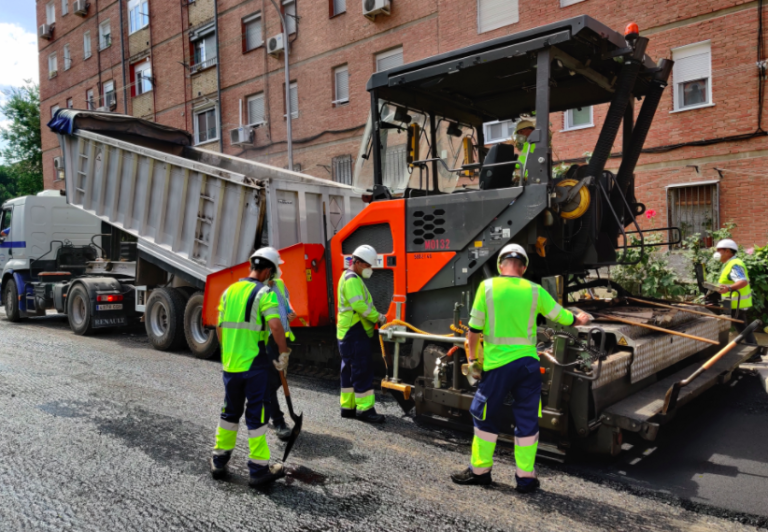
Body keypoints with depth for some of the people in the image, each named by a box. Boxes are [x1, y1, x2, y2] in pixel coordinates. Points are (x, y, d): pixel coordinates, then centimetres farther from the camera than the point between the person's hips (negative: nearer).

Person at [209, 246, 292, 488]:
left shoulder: (230, 291, 9)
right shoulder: (264, 293, -11)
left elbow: (220, 328, 13)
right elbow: (275, 325, -23)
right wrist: (284, 353, -10)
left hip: (230, 363, 6)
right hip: (254, 364, -6)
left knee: (230, 411, 19)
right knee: (257, 414, 2)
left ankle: (219, 462, 29)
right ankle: (259, 470, 9)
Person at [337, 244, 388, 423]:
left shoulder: (351, 278, 19)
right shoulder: (352, 280, -15)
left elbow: (361, 304, 18)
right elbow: (359, 305, -25)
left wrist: (376, 316, 5)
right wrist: (378, 317, -16)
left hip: (349, 333, 11)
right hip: (355, 333, -11)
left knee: (350, 370, 14)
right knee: (362, 370, -7)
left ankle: (348, 406, 21)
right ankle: (365, 409, -3)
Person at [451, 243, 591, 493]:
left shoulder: (487, 286, -4)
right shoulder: (534, 290, 2)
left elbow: (474, 328, -4)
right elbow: (562, 317, 13)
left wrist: (472, 359, 7)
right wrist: (579, 320, 35)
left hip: (497, 364, -2)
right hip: (528, 362, 2)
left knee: (485, 415, 13)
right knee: (527, 420, 13)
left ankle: (480, 470, 24)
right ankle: (525, 477, 20)